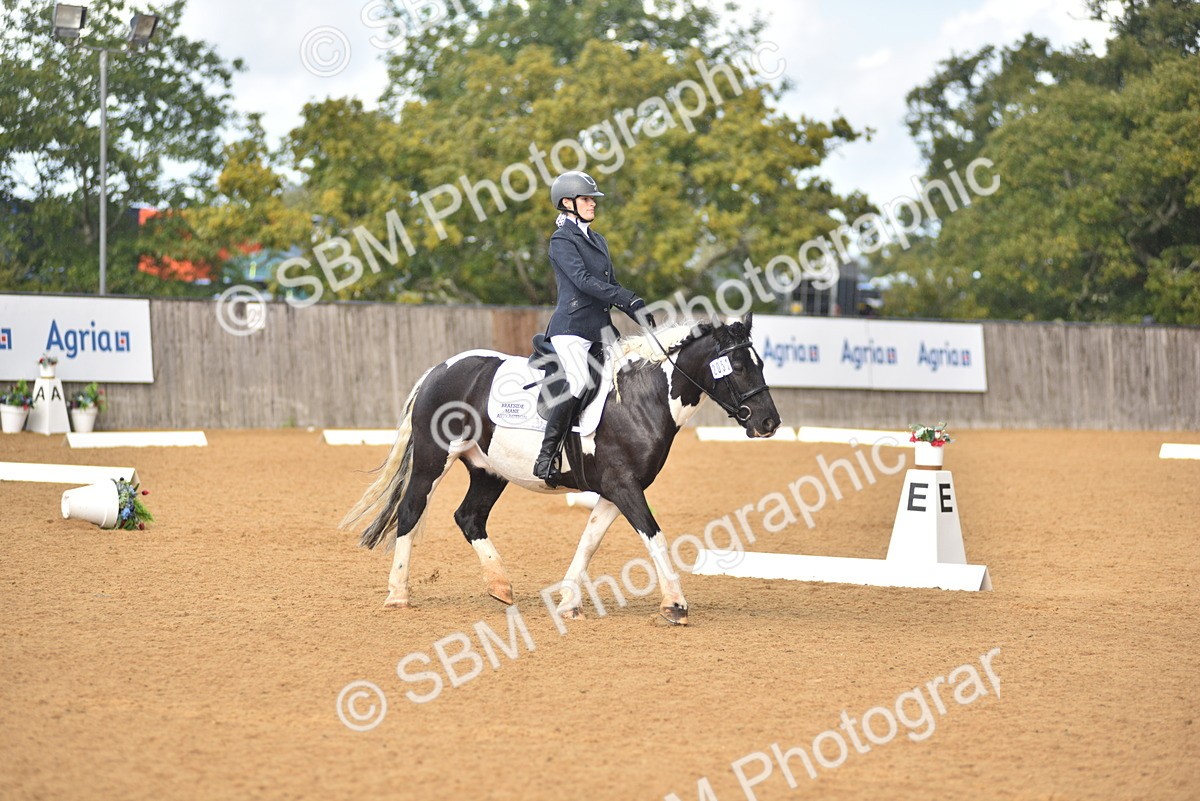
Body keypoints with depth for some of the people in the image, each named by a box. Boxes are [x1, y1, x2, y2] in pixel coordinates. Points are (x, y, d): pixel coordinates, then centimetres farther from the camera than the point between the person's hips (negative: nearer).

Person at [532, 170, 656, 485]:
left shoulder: (597, 241, 22)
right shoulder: (562, 240, -4)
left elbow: (611, 285, 23)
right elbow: (584, 280, -17)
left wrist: (640, 315, 7)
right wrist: (630, 300, -23)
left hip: (600, 328, 9)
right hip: (571, 326, -9)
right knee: (578, 382, -26)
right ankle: (546, 456, -24)